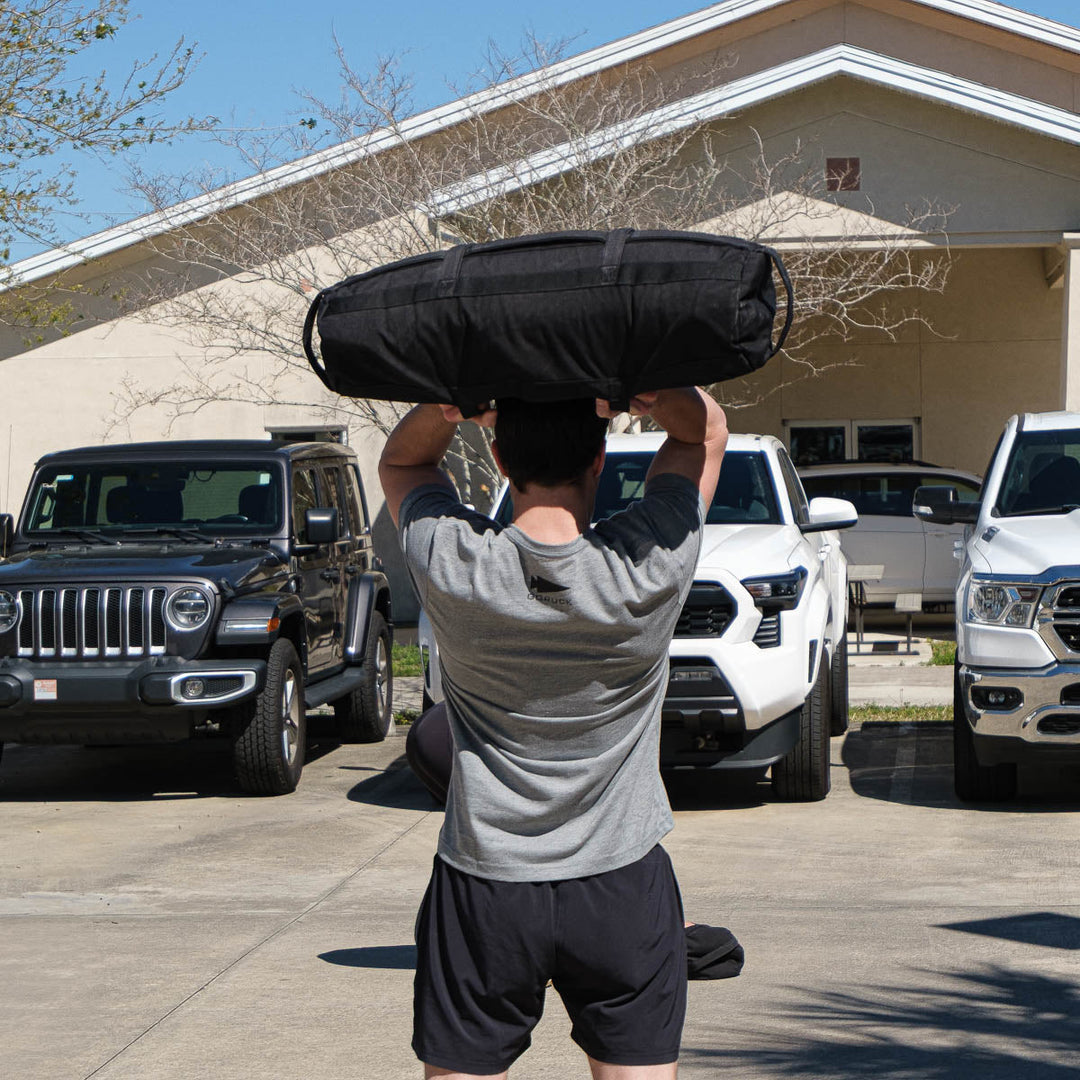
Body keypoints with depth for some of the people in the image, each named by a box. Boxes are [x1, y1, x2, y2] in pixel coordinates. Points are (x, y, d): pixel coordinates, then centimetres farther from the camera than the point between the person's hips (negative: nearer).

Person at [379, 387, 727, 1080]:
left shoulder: (453, 568, -15)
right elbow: (707, 428, 2)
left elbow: (401, 459, 8)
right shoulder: (650, 570, -15)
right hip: (623, 890, 0)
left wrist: (457, 397, -14)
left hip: (482, 889, 0)